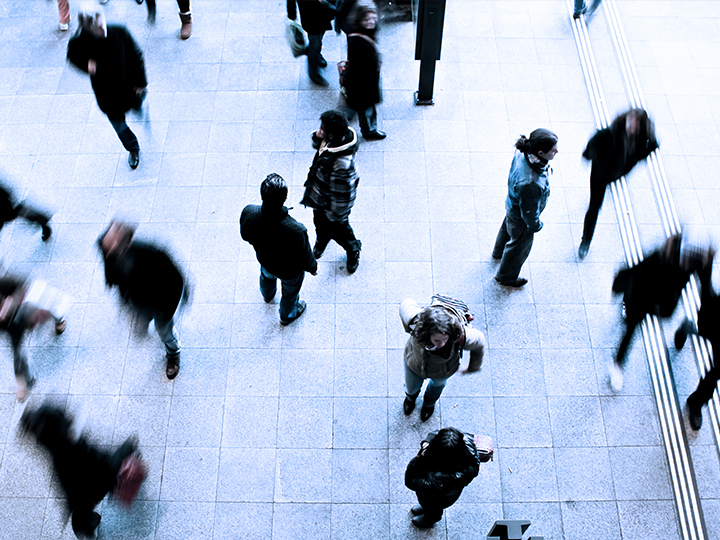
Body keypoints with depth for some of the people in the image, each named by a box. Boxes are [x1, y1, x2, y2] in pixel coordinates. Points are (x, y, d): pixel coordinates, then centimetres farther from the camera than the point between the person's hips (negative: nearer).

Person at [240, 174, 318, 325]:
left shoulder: (248, 213, -36)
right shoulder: (296, 230, -47)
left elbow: (246, 236, -11)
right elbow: (305, 258, -26)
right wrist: (312, 267, -2)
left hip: (264, 260, 4)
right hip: (289, 271, -3)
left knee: (266, 276, 41)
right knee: (290, 292, 32)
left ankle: (267, 295, 75)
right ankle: (287, 315, 65)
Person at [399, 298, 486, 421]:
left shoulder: (461, 336, -47)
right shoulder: (415, 322, -46)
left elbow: (479, 343, -21)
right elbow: (407, 303, -22)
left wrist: (473, 367, -2)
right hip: (414, 365, 0)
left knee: (438, 384, 37)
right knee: (411, 388, 32)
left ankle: (429, 402, 74)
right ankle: (411, 397, 73)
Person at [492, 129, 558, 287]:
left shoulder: (523, 153, -26)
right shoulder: (529, 184, -49)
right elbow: (529, 211, -30)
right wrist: (535, 225, -9)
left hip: (512, 205, 7)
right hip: (521, 218, -7)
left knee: (507, 228, 38)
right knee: (519, 246, 23)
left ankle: (499, 252, 72)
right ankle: (506, 276, 54)